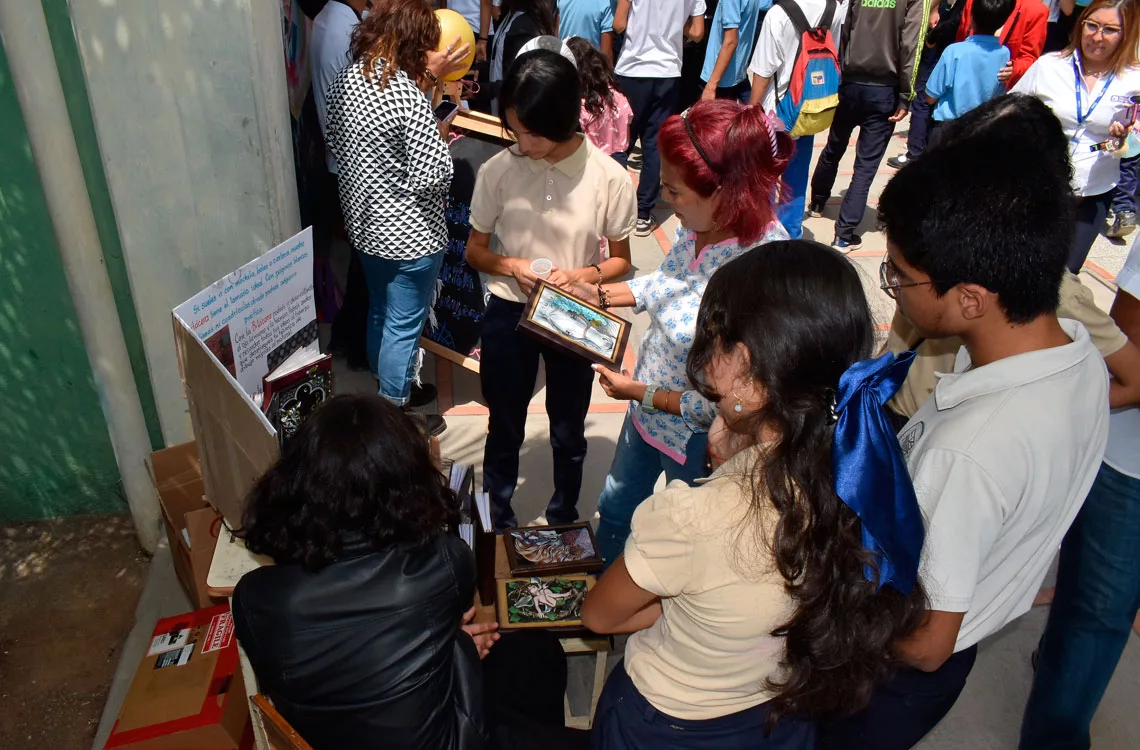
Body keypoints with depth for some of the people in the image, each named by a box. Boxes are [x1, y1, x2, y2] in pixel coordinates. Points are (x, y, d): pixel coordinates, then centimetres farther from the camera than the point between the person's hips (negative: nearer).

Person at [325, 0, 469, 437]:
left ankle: (388, 392, 44)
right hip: (411, 235, -8)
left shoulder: (345, 80, -1)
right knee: (403, 328, 7)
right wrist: (440, 136, -5)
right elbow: (433, 176, -24)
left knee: (379, 314, 24)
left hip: (363, 222, 8)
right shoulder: (408, 94, -25)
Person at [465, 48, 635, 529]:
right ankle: (497, 521, 41)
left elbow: (620, 261, -3)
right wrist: (512, 267, -20)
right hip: (508, 314, 1)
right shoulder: (498, 171, -12)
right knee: (504, 428, 17)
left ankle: (563, 520, 43)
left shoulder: (609, 177, -15)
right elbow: (475, 251, 0)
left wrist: (582, 274, -23)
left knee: (568, 431, 17)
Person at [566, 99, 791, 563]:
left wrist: (640, 393, -21)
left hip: (698, 440, -8)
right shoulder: (701, 225, -14)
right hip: (648, 415, 8)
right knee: (616, 509, 31)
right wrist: (600, 295, 1)